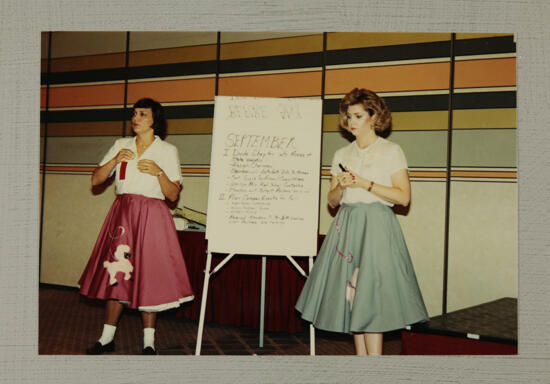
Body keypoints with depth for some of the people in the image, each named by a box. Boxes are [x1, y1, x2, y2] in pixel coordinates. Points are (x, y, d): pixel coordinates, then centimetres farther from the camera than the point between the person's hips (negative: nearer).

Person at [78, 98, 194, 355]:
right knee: (115, 272, 4)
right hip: (122, 214, 3)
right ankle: (107, 338, 16)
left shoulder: (167, 151, 2)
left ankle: (148, 341, 9)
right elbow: (95, 180, 7)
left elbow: (173, 195, -3)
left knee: (148, 274, -2)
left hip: (151, 217, -3)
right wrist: (115, 160, -8)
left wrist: (159, 172, -18)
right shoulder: (121, 145, 12)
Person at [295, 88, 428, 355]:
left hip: (376, 226, -5)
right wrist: (341, 185, -7)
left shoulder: (391, 151, 1)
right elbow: (332, 201, 14)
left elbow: (403, 197, -7)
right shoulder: (342, 155, 15)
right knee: (350, 295, 4)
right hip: (346, 226, 5)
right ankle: (360, 354, 12)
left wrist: (365, 184, -12)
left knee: (370, 294, -10)